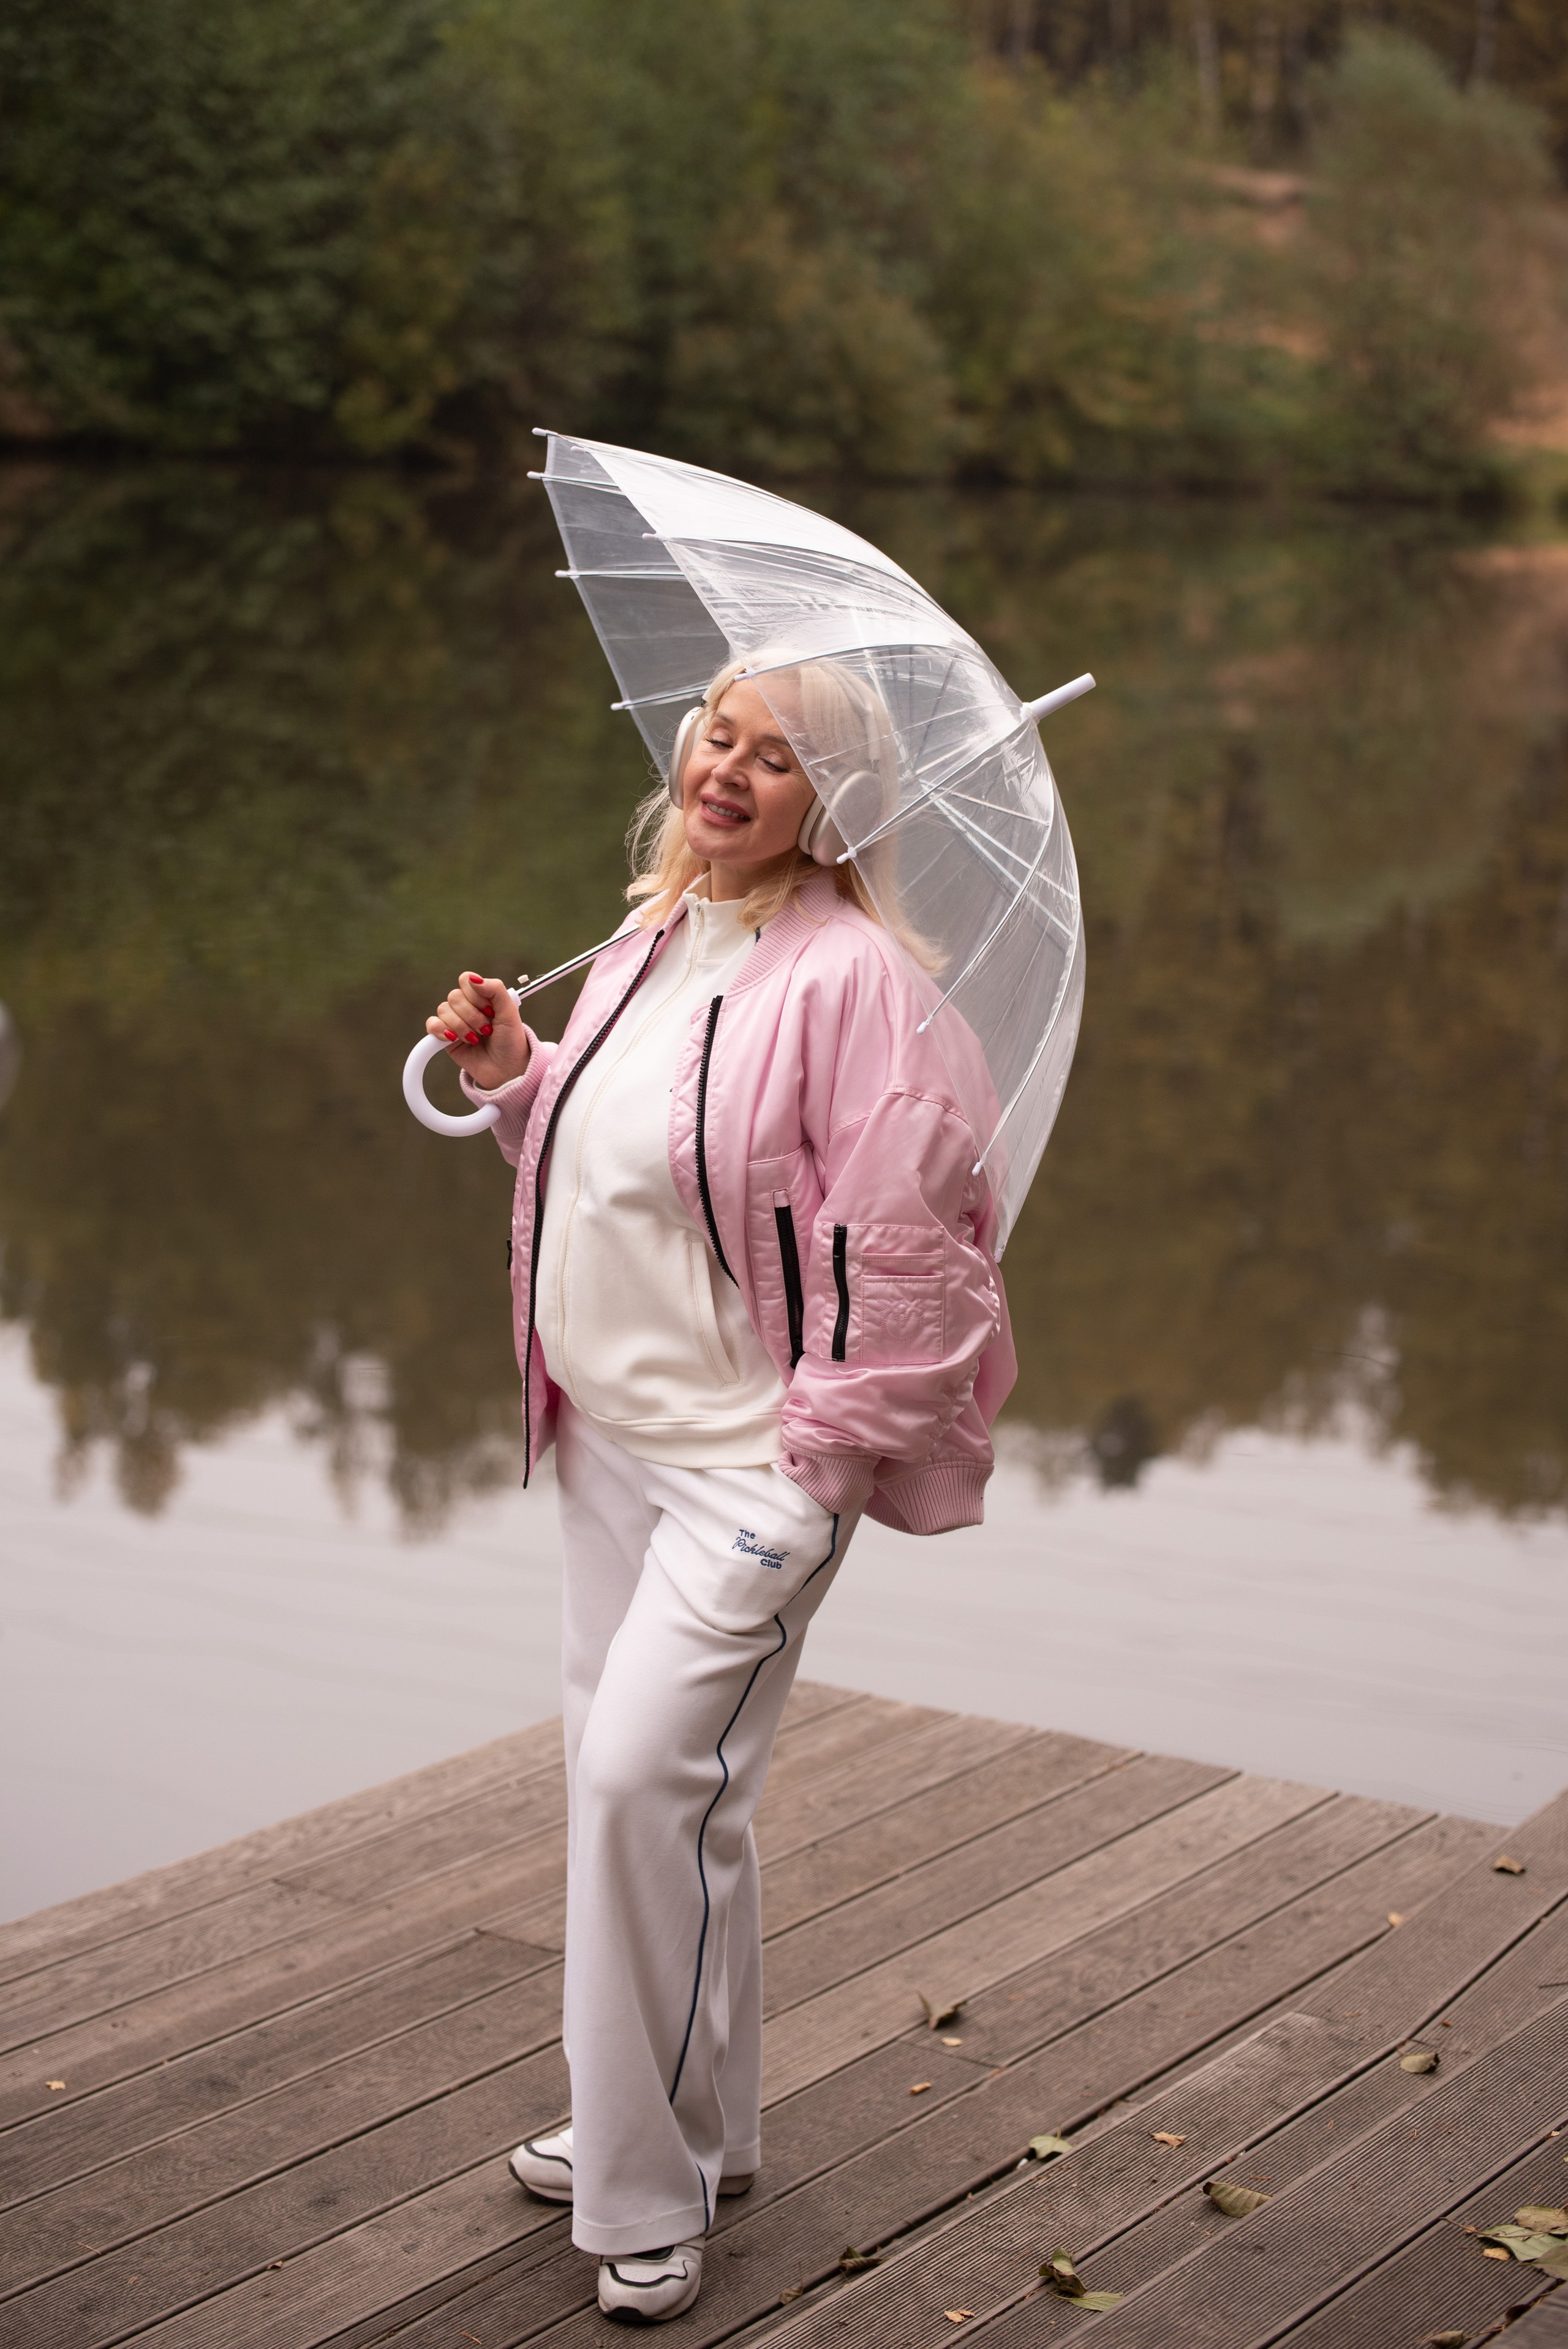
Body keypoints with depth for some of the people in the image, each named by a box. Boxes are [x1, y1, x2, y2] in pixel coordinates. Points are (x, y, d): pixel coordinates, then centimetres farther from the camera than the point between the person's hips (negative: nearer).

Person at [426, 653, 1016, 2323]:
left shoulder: (848, 975, -17)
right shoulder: (642, 947, 9)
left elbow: (899, 1238, -17)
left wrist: (824, 1451, -15)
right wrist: (512, 1075, 6)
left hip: (751, 1451, -9)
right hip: (610, 1435, 9)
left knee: (645, 1774, -13)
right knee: (621, 1767, 14)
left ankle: (651, 2197, 2)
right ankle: (689, 2131, 31)